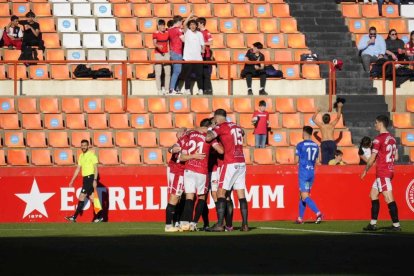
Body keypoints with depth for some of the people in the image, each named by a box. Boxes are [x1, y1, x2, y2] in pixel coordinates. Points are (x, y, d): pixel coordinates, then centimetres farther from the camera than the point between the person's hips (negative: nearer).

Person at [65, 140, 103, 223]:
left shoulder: (92, 155, -7)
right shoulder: (81, 156, 16)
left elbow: (95, 168, -11)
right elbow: (78, 169, 19)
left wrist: (95, 180, -20)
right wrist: (72, 181, 17)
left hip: (91, 178, -8)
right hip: (85, 179, 8)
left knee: (81, 197, -10)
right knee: (92, 198, 6)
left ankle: (74, 217, -11)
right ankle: (99, 217, 8)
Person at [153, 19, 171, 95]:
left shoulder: (167, 33, 8)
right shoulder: (155, 34, -6)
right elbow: (154, 43, -19)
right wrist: (158, 46, -39)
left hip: (166, 54, 4)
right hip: (158, 54, -4)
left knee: (168, 72, 2)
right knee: (158, 73, -6)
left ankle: (166, 89, 10)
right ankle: (159, 90, -4)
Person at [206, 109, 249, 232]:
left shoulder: (221, 127, -4)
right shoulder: (236, 126, 17)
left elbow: (208, 138, -16)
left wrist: (209, 131, 5)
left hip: (230, 164, -7)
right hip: (241, 163, 7)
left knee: (221, 193, -4)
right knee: (241, 195, 8)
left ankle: (219, 225, -11)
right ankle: (245, 224, 4)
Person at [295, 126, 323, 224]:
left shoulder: (300, 145, -8)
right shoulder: (316, 146, 9)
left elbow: (296, 161, -6)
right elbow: (316, 161, 13)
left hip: (303, 173, -6)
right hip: (312, 172, 6)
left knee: (305, 196, -9)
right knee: (302, 195, 15)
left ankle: (318, 213, -27)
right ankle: (300, 218, 18)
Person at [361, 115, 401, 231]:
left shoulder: (378, 139, -13)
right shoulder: (392, 138, 11)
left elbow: (372, 158, -12)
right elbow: (396, 157, 15)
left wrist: (365, 170, 0)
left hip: (382, 173, -9)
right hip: (389, 170, 9)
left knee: (389, 198, -10)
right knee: (373, 194, 15)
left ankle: (396, 225, -12)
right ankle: (373, 224, 15)